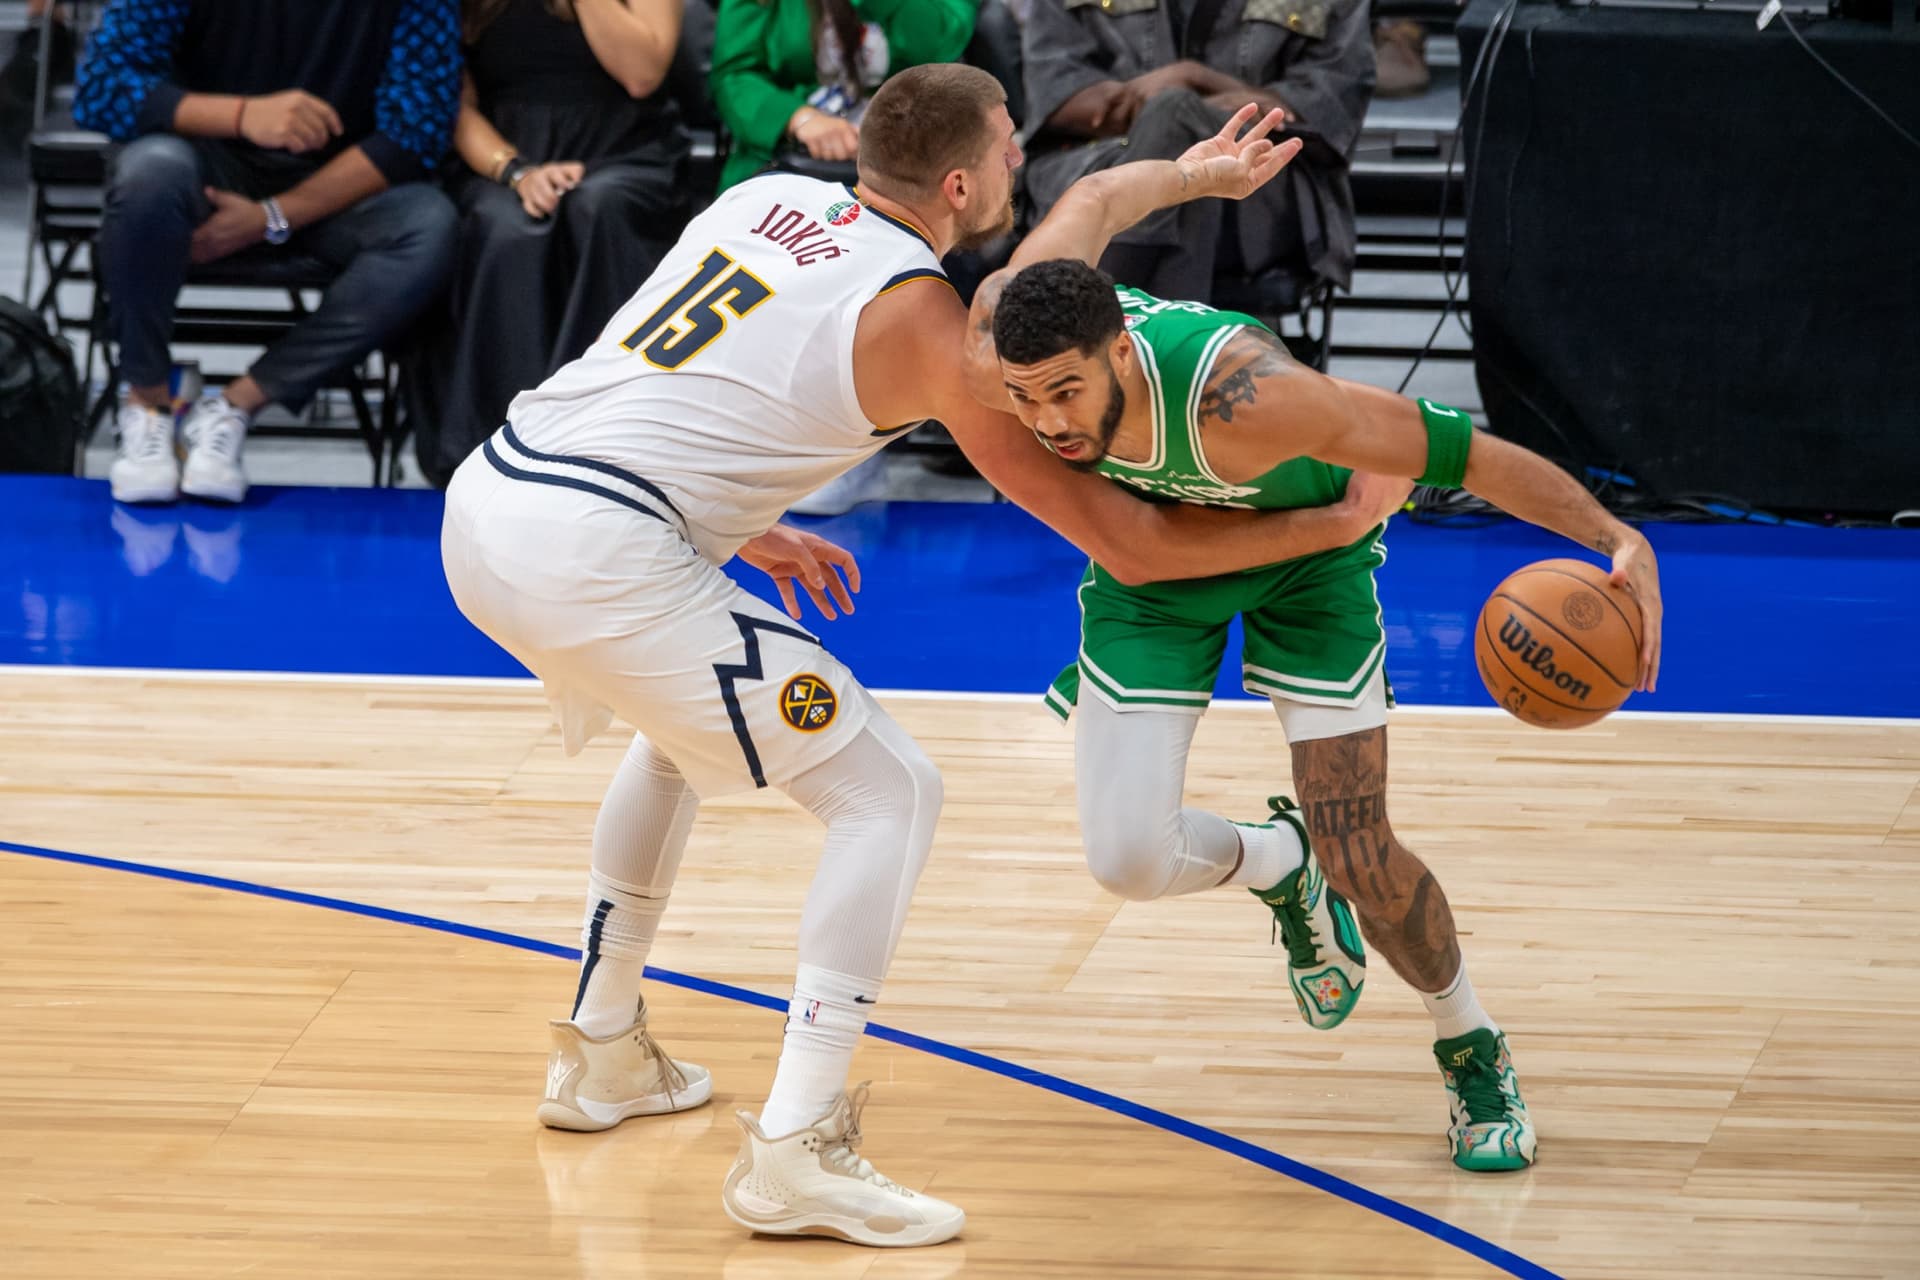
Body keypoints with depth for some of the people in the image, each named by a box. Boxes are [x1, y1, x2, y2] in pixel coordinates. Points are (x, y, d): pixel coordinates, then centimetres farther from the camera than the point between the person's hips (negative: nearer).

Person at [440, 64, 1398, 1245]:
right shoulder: (923, 320, -4)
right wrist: (1339, 523, 7)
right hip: (596, 553, -8)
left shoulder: (770, 196, 17)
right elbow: (1125, 543, -1)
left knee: (686, 727, 36)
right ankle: (795, 1153, -6)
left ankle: (604, 1049, 40)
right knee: (890, 792, 1)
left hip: (486, 498, 8)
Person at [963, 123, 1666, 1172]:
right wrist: (1191, 172, 7)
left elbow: (1457, 451, -38)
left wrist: (1619, 542, -42)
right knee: (1128, 859, -10)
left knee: (1358, 857, -7)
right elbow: (1095, 201, -12)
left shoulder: (1239, 397, -46)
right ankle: (1276, 866, 25)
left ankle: (1471, 1050, 22)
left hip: (1302, 535, -4)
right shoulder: (997, 332, -33)